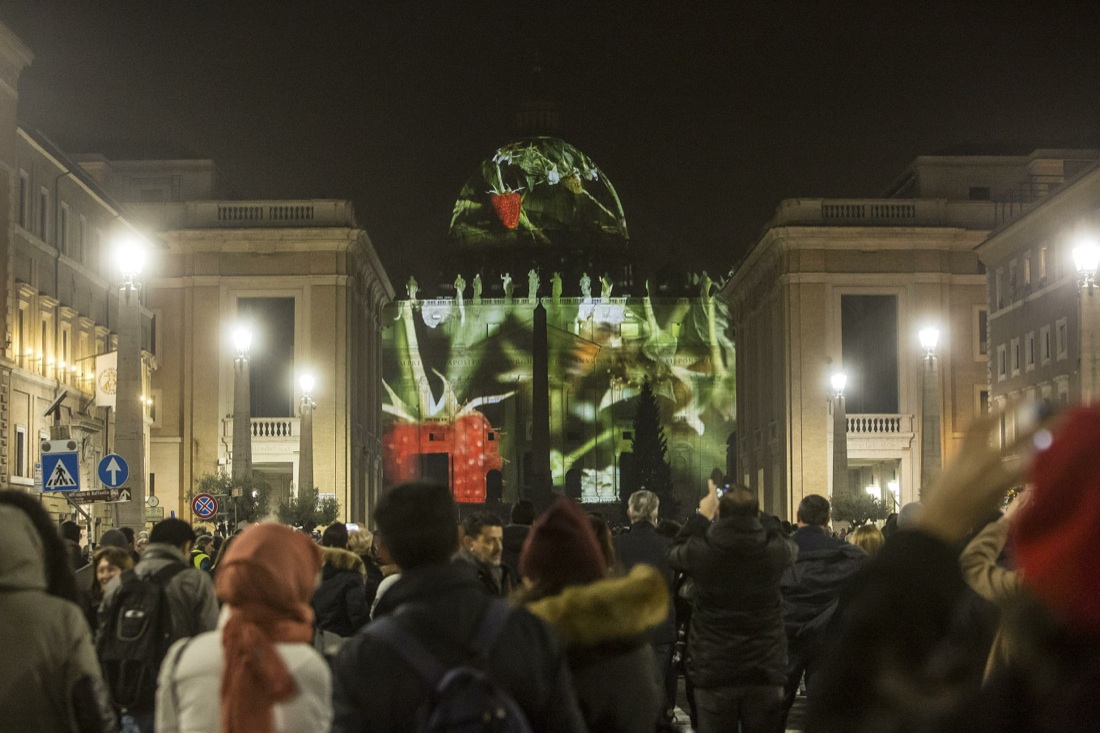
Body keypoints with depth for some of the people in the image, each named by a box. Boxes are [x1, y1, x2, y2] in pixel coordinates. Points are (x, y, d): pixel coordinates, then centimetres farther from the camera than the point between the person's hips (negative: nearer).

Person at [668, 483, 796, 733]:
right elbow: (792, 549, 17)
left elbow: (673, 553, 12)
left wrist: (701, 515, 20)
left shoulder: (699, 550, -12)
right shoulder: (775, 549, -9)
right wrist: (752, 512, 23)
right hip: (765, 671, 1)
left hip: (712, 672, -1)